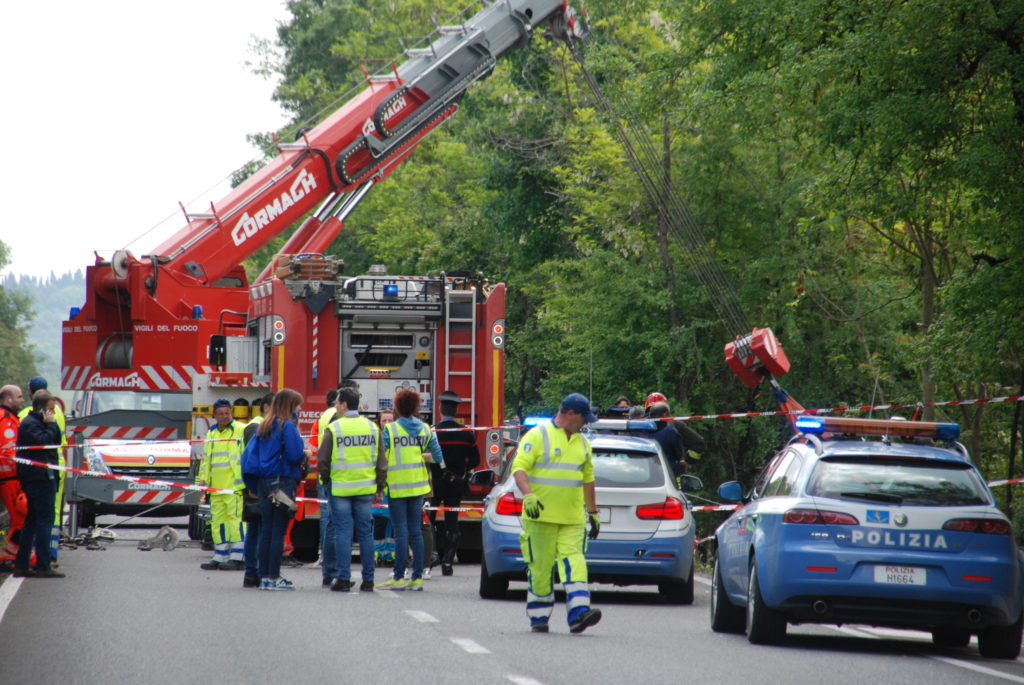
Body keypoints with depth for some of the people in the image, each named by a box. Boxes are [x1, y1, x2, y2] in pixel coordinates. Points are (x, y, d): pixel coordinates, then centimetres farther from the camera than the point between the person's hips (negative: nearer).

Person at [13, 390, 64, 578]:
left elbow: (56, 441, 20)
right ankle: (43, 566, -12)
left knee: (32, 520, 12)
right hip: (40, 476, -11)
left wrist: (52, 424, 10)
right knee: (45, 519, -10)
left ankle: (21, 565, 14)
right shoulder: (30, 424, -11)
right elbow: (43, 442, -23)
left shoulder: (38, 422, 20)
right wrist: (51, 424, -14)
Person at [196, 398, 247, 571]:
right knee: (217, 521, 8)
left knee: (236, 518, -10)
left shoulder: (241, 430, -2)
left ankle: (238, 557, -9)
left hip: (235, 485, -7)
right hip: (216, 487, 7)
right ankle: (220, 557, 14)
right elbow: (206, 458, 25)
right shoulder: (211, 434, 19)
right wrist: (203, 479, 14)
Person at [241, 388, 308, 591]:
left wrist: (253, 484, 12)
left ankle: (264, 576, 11)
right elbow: (294, 455, -17)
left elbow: (249, 453, 10)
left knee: (265, 530, 9)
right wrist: (305, 454, 5)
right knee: (278, 531, -4)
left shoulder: (264, 427, 12)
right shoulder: (287, 426, -10)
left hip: (264, 483, 7)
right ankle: (274, 578, -4)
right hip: (283, 481, -7)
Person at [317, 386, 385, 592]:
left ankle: (343, 578, -3)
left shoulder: (334, 428, -8)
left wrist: (325, 482, 13)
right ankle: (368, 580, 9)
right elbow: (381, 462, 6)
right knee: (365, 533, 8)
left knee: (342, 533, 0)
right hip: (366, 489, 3)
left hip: (340, 488, -3)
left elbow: (322, 461, -5)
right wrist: (380, 488, 14)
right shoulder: (372, 428, 4)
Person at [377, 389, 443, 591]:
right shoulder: (425, 429, 3)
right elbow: (438, 457, 6)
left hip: (397, 486, -4)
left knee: (401, 531, -4)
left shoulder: (390, 430, -10)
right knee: (415, 530, 8)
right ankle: (417, 577, 6)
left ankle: (399, 577, -4)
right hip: (418, 486, 4)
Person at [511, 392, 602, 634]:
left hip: (573, 518, 5)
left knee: (573, 561, -10)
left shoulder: (582, 443, 18)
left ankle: (579, 612, -21)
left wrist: (593, 512, 24)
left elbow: (588, 479, 25)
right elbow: (519, 468, -11)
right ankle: (538, 617, 10)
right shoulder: (538, 436, -3)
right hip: (541, 515, -5)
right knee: (541, 566, -1)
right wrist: (528, 495, -26)